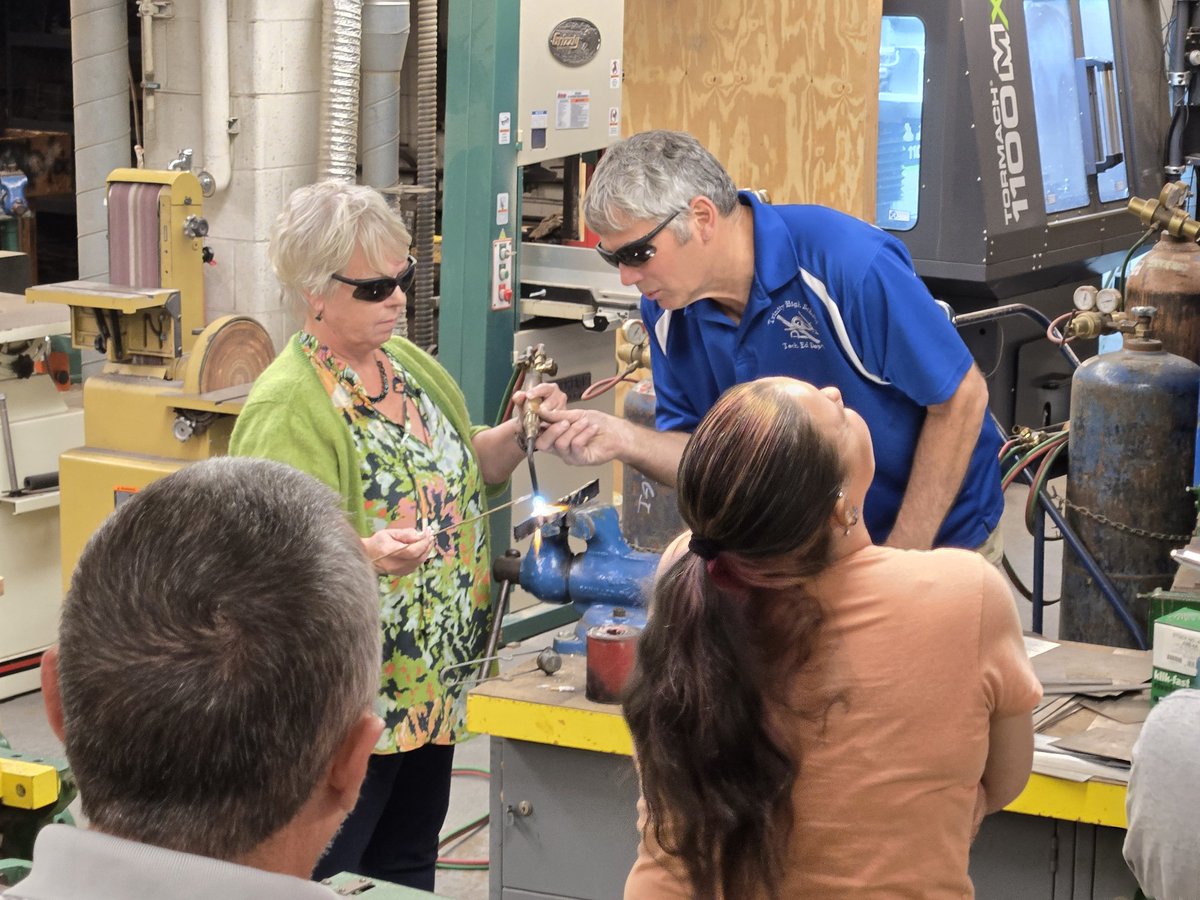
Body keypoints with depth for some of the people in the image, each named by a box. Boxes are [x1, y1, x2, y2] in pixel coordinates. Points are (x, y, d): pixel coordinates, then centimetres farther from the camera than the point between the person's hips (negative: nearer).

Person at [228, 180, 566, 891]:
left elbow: (464, 473, 20)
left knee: (410, 871, 19)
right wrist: (368, 555, -41)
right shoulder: (288, 405, -19)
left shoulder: (410, 362, 7)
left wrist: (519, 434, 1)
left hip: (431, 689, 8)